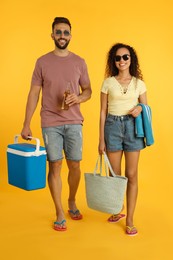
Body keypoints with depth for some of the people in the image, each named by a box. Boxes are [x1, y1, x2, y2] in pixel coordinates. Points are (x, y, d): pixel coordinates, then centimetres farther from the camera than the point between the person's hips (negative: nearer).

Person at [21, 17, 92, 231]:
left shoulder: (79, 62, 5)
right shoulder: (42, 62, 2)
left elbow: (88, 91, 11)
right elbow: (33, 94, 2)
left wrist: (78, 98, -13)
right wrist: (26, 125, 0)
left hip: (74, 123, 2)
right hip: (50, 124, -1)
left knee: (74, 166, 7)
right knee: (55, 167, 1)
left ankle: (72, 202, 33)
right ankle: (60, 213, 15)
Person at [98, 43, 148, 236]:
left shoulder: (139, 83, 3)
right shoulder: (108, 83, 1)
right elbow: (103, 112, 2)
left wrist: (140, 108, -15)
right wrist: (101, 139, -1)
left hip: (132, 127, 0)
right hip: (113, 127, 0)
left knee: (131, 175, 2)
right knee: (114, 175, 9)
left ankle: (129, 220, 11)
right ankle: (117, 211, 31)